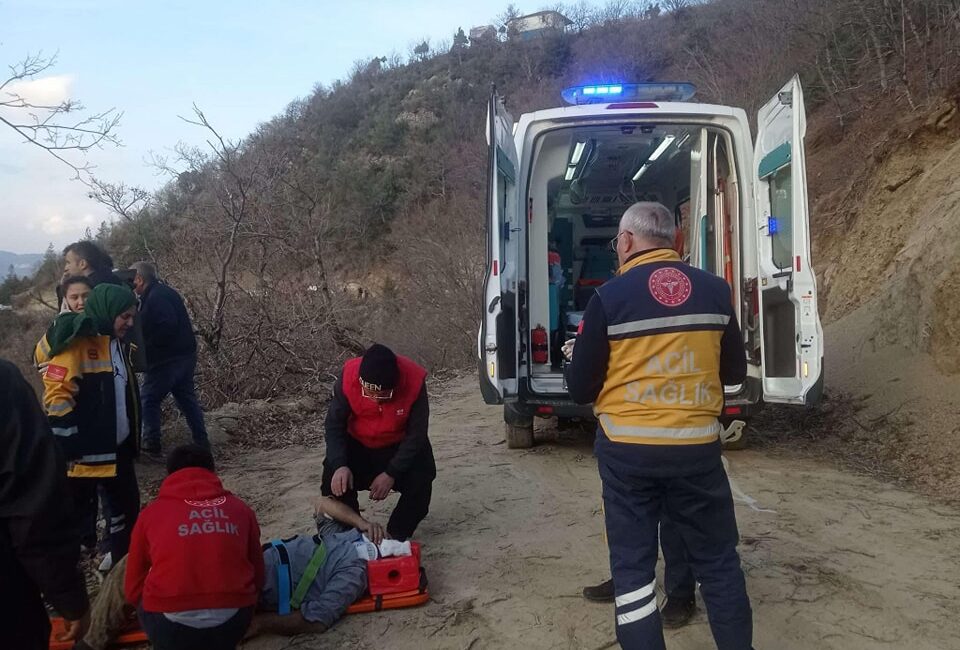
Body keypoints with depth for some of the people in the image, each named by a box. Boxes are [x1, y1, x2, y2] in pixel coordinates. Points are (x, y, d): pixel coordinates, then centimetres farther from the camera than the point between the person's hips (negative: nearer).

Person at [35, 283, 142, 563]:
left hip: (118, 448, 9)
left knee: (128, 505, 18)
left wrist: (131, 439, 20)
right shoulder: (76, 341, -18)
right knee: (77, 514, 5)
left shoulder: (115, 342, 11)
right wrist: (71, 448, -21)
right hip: (84, 452, -9)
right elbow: (57, 398, -23)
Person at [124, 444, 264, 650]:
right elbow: (258, 578, 17)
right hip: (231, 623, 3)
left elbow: (133, 590, 16)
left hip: (171, 626, -2)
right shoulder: (240, 509, 11)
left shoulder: (151, 513, 9)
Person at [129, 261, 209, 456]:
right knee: (186, 397, 14)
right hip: (185, 354, 10)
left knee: (148, 398, 2)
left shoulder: (155, 297, -17)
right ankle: (201, 442, 17)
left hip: (168, 358, -10)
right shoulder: (164, 292, 15)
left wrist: (148, 347, -17)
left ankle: (151, 444, 4)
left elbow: (167, 325, -28)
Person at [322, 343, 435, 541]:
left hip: (400, 446, -1)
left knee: (420, 479, -21)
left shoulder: (414, 380, -32)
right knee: (336, 483, -19)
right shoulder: (348, 376, -29)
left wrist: (391, 473, -28)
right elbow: (334, 424, -19)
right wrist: (339, 465, -33)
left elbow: (416, 433, -22)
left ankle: (397, 535, 1)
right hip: (357, 445, 1)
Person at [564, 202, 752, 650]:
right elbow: (734, 372, 12)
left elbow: (580, 388, -4)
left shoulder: (608, 298, -9)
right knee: (718, 562, 18)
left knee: (631, 564, 10)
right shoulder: (715, 290, 1)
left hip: (626, 451, -2)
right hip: (697, 448, 3)